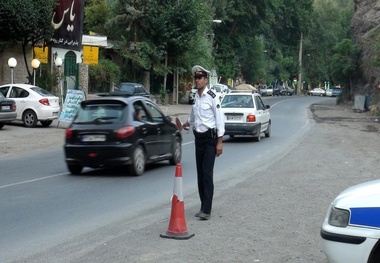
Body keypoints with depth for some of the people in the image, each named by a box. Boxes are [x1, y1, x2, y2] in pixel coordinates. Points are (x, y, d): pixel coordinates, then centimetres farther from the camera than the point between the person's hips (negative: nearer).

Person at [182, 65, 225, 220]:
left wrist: (219, 142, -15)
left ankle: (206, 210, -11)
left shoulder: (211, 97, -14)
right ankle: (203, 206, 18)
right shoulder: (195, 97, 8)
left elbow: (219, 120, -13)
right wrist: (184, 125, 35)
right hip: (198, 137, 7)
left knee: (207, 173, -11)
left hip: (210, 138, -7)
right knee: (200, 173, 9)